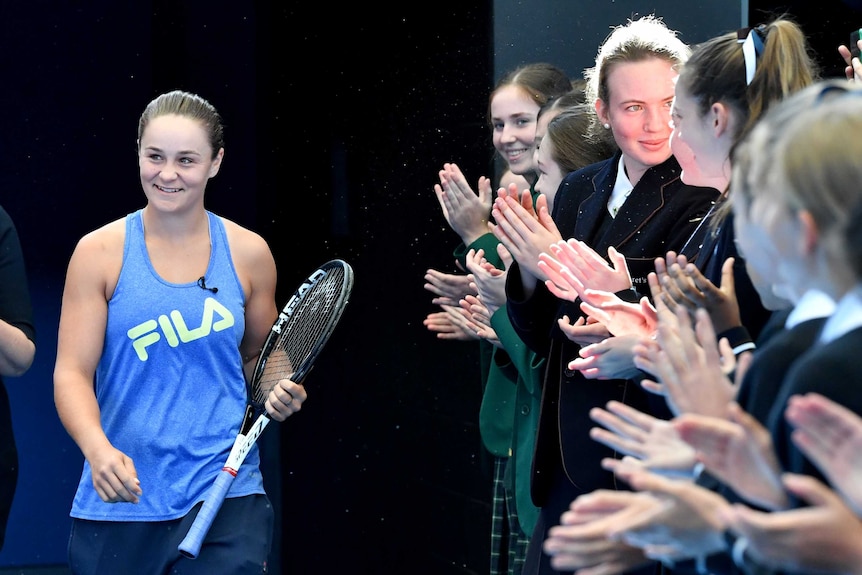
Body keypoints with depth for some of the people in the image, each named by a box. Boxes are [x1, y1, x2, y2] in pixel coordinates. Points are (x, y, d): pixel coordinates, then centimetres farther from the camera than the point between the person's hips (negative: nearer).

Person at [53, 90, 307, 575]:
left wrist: (279, 394, -2)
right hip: (119, 501, 0)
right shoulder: (100, 253, 0)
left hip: (226, 500, 0)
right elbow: (72, 372, -5)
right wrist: (99, 449, -24)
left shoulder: (248, 253, 5)